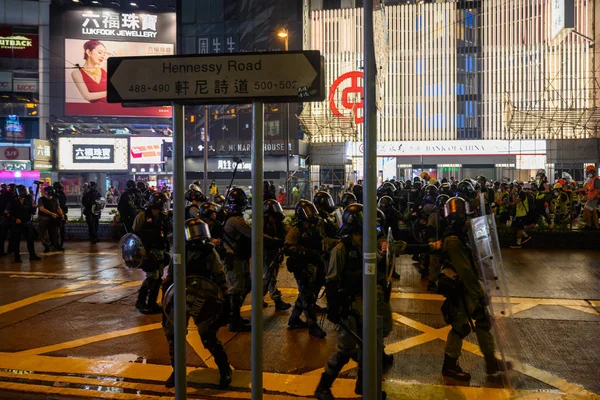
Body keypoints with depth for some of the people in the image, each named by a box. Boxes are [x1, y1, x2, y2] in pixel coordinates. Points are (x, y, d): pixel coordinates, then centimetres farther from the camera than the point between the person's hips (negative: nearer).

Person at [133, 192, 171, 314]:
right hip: (147, 251, -6)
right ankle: (141, 301, 3)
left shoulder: (163, 217, 8)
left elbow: (169, 231, 14)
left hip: (160, 251, 6)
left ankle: (152, 303, 20)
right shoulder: (142, 216, -7)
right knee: (152, 276, -12)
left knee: (158, 277, 8)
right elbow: (135, 233, -6)